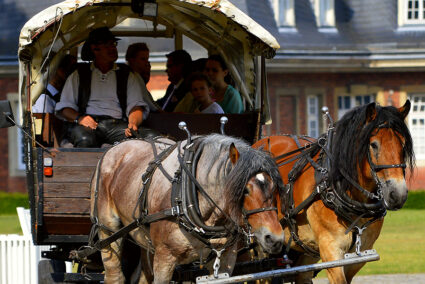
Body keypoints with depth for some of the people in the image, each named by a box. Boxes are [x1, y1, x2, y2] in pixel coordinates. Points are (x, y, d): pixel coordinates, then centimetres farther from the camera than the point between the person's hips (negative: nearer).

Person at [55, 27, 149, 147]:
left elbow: (136, 106, 13)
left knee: (130, 138, -37)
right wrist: (79, 118, -8)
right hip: (88, 124, -1)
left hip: (116, 124, 1)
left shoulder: (127, 76, 24)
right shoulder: (78, 75, 21)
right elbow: (64, 107, 16)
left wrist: (133, 123, -12)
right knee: (86, 140, -39)